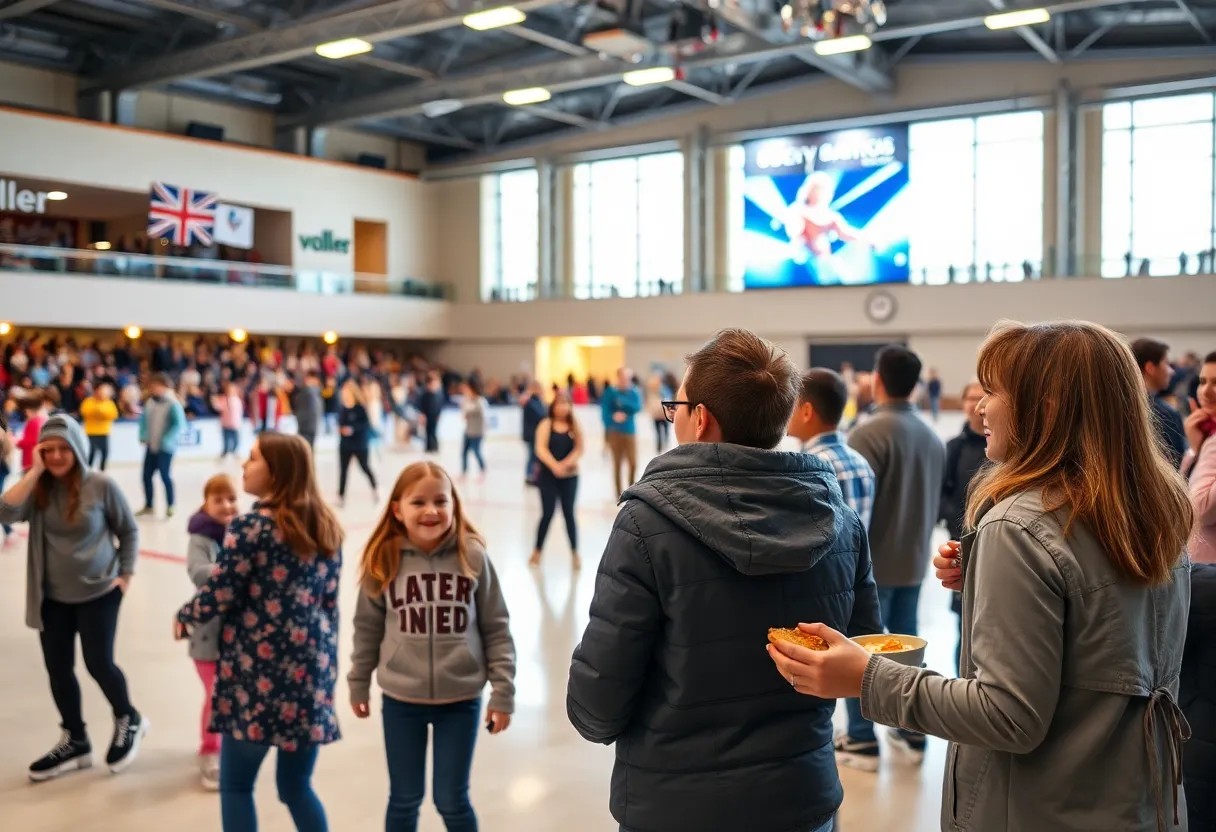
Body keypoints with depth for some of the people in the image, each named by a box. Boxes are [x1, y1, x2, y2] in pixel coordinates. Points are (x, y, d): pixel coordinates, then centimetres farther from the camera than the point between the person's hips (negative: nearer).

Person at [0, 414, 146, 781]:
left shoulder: (101, 486, -13)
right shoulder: (37, 488, -5)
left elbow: (129, 531, -2)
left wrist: (125, 574, -6)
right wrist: (34, 472, -23)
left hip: (99, 593, -4)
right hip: (52, 597, 4)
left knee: (99, 663, -4)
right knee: (58, 668, 9)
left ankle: (128, 720, 26)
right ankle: (74, 741, 28)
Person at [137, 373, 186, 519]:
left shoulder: (173, 404, -13)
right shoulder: (150, 401, 7)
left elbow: (179, 424, -18)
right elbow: (144, 419, 15)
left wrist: (166, 441, -22)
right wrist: (143, 436, 3)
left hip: (165, 448, -7)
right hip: (151, 446, 7)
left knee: (165, 475, -4)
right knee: (146, 475, 9)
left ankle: (170, 506, 12)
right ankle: (148, 506, 23)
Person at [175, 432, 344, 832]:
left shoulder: (250, 527, -11)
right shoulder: (325, 527, 7)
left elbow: (219, 595, -9)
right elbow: (329, 602, 11)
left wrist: (184, 618, 12)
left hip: (258, 673, -6)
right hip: (309, 671, 6)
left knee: (235, 785, 11)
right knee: (296, 786, 17)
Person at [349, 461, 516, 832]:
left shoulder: (472, 556, -10)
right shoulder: (383, 560, -7)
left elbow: (496, 628, -4)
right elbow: (367, 628, 5)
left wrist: (503, 693, -5)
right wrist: (358, 684, 11)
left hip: (461, 699, -1)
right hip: (401, 700, 1)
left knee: (452, 801, 9)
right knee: (404, 800, 15)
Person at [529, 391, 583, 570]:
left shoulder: (574, 426, 4)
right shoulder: (546, 425, -3)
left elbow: (579, 449, -4)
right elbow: (541, 449, -12)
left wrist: (566, 463, -21)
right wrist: (554, 465, -26)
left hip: (569, 476, 2)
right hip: (548, 476, -1)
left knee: (569, 513, 5)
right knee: (547, 513, 2)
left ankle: (575, 553, 13)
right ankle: (537, 552, 17)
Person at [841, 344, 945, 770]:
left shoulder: (869, 432, -18)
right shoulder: (932, 437, 6)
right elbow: (935, 500, 10)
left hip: (872, 561, -7)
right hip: (914, 561, 7)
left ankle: (861, 741, 9)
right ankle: (911, 734, 22)